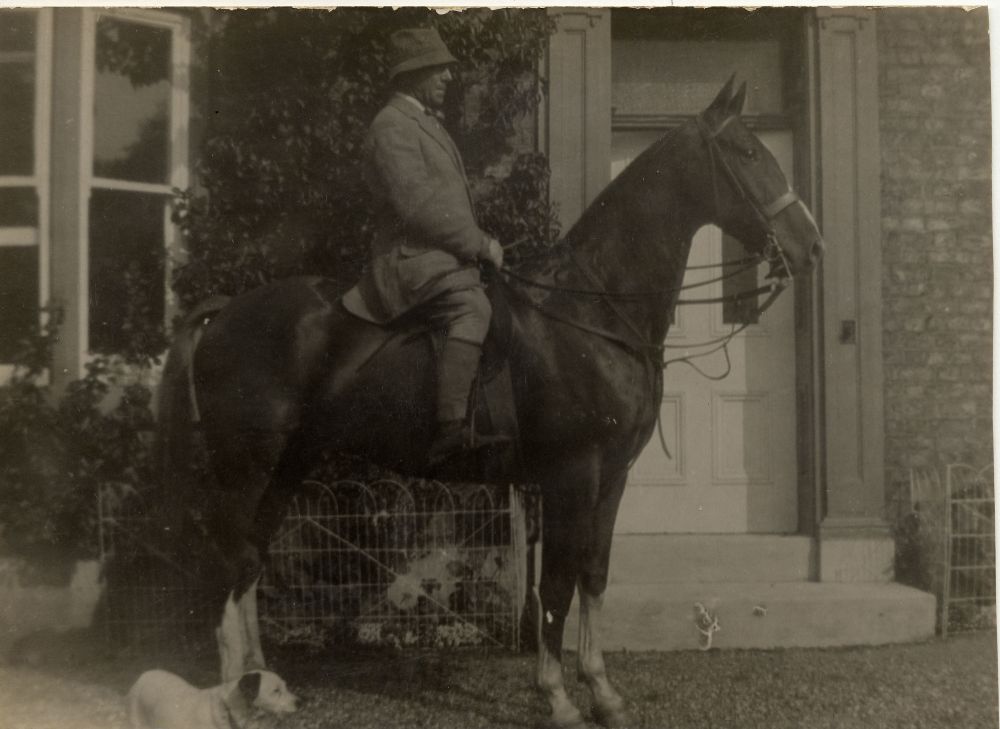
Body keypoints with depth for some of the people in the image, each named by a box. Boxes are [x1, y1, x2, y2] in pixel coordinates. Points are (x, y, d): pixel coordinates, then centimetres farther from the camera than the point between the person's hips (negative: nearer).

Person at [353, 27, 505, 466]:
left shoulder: (424, 123, 23)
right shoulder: (392, 127, -10)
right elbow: (416, 206, -20)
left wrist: (479, 244, 15)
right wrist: (480, 244, -16)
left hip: (446, 256, 11)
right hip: (414, 259, -11)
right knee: (472, 309, -34)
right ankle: (452, 429, -41)